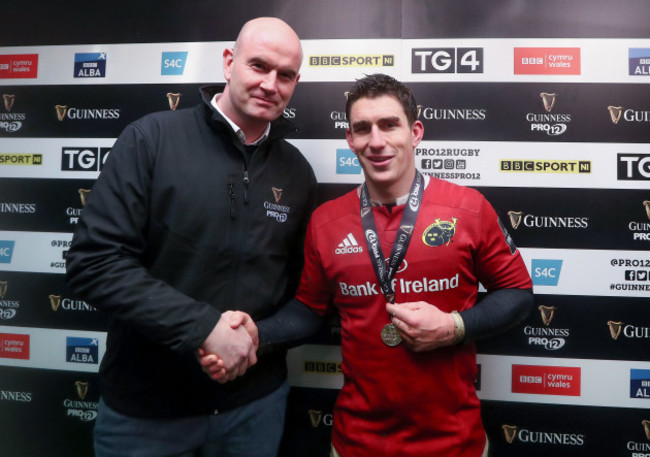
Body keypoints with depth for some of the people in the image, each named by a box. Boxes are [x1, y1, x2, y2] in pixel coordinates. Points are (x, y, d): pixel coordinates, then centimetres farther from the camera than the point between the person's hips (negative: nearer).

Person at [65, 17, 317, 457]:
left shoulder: (297, 172, 1)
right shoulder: (151, 139, -10)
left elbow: (304, 291, 7)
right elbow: (94, 261, -16)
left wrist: (258, 337, -11)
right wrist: (205, 326, -21)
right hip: (143, 406, -2)